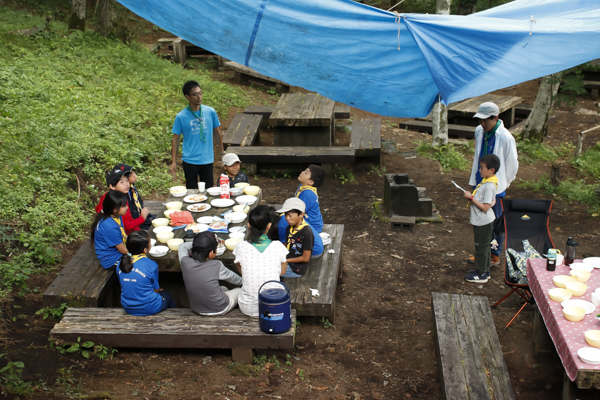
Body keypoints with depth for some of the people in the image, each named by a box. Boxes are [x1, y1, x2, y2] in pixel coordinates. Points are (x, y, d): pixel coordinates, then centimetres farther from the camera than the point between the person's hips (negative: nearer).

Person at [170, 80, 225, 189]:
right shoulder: (181, 116, -7)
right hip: (190, 161, -2)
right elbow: (176, 139, 0)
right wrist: (173, 162, -3)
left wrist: (222, 153, 13)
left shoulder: (210, 112, -2)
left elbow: (217, 133, 10)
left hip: (207, 160, 2)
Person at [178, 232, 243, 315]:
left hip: (197, 309, 5)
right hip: (219, 309, -4)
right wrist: (242, 281, 16)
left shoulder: (185, 263, -18)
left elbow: (182, 246, 6)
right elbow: (232, 278, -3)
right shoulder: (216, 266, -25)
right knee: (240, 290, 26)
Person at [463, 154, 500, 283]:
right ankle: (485, 270, 32)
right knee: (484, 246, 20)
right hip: (482, 221, 10)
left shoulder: (489, 186, -25)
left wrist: (471, 198, -23)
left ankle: (482, 275, 13)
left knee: (481, 247, 2)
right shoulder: (486, 181, 5)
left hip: (483, 222, -10)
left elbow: (485, 207, -26)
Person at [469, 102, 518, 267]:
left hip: (496, 186, -6)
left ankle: (495, 255, 19)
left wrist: (505, 182, 0)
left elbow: (512, 164, -9)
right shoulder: (479, 131, 0)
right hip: (479, 182, 6)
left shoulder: (505, 138, -20)